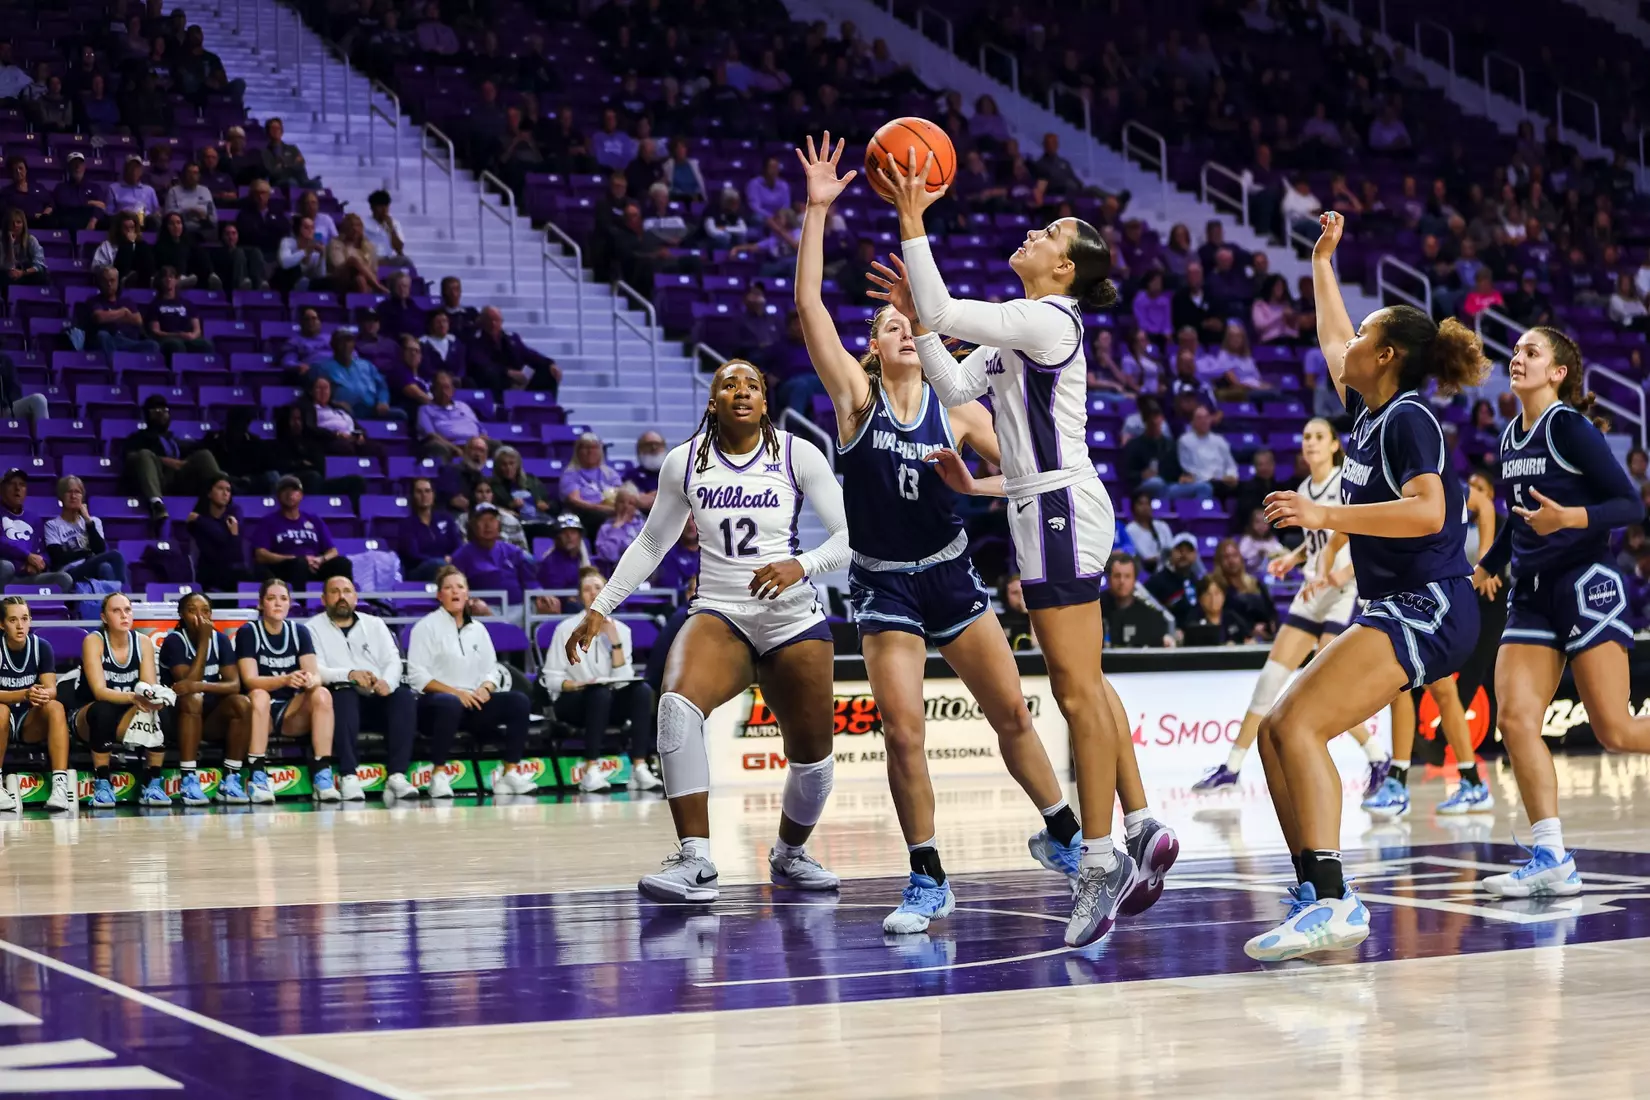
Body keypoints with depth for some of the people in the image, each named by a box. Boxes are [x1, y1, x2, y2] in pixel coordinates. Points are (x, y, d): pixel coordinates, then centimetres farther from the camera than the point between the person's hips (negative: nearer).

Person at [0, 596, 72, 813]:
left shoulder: (41, 646, -3)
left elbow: (51, 690, -10)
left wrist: (44, 695, -35)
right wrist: (25, 694, -36)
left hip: (32, 722, 2)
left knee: (56, 707, -28)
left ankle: (60, 785, -40)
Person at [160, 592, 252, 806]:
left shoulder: (220, 639, 2)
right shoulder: (174, 641, -10)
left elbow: (234, 684, -9)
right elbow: (189, 683, -21)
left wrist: (201, 686, -27)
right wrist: (203, 642, -20)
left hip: (212, 716, 4)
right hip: (178, 716, -4)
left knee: (242, 703, -25)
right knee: (192, 700, -36)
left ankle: (230, 780, -21)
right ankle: (188, 780, -34)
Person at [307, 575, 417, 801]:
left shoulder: (374, 624, 20)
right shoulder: (314, 628, 9)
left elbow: (393, 660, 7)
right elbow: (315, 670, -6)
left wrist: (387, 682, -17)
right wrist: (349, 675, -25)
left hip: (378, 698, 3)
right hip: (343, 697, -3)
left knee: (405, 696, -28)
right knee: (344, 695, -37)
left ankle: (397, 775, -34)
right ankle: (348, 777, -41)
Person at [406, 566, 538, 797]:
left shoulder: (478, 629, 18)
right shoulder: (426, 626, 2)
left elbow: (491, 670, 17)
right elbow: (417, 675, -7)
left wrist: (486, 687, -7)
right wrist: (455, 692, -18)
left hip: (474, 703, 5)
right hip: (436, 701, -5)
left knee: (519, 701, -19)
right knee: (450, 703, -41)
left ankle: (509, 773, -19)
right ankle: (438, 776, -32)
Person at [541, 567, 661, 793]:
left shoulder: (621, 629, 5)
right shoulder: (566, 629, -3)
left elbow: (623, 681, -6)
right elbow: (551, 677, -7)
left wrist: (615, 641, -13)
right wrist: (575, 685, -26)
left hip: (609, 703, 4)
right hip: (572, 701, -4)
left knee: (642, 690, -26)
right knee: (600, 693, -37)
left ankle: (639, 769, -33)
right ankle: (590, 772, -40)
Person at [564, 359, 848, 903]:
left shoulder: (797, 454, -3)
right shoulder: (684, 461, 2)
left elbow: (850, 535, -3)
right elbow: (651, 543, 15)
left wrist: (803, 565, -22)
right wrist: (600, 608, 11)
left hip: (794, 619, 0)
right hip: (719, 614, 0)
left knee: (812, 756, 4)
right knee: (677, 704, -30)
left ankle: (789, 854, 37)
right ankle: (694, 862, -30)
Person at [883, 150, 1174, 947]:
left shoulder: (1047, 320, -13)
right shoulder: (1020, 329, 16)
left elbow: (942, 313, -19)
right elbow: (955, 387, 14)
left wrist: (912, 221, -13)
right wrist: (915, 310, 12)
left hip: (1060, 509, -10)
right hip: (1048, 510, 10)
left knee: (1077, 689, -9)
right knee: (1083, 686, 13)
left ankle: (1101, 860, -7)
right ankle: (1141, 831, 17)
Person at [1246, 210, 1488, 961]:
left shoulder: (1409, 419, -9)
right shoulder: (1370, 412, 17)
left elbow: (1427, 511, -25)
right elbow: (1333, 343, 36)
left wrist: (1326, 516, -27)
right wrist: (1322, 266, 44)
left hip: (1428, 609, -10)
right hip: (1395, 611, 10)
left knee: (1299, 725, -23)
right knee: (1276, 731, 3)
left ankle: (1331, 901, -32)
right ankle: (1319, 898, 0)